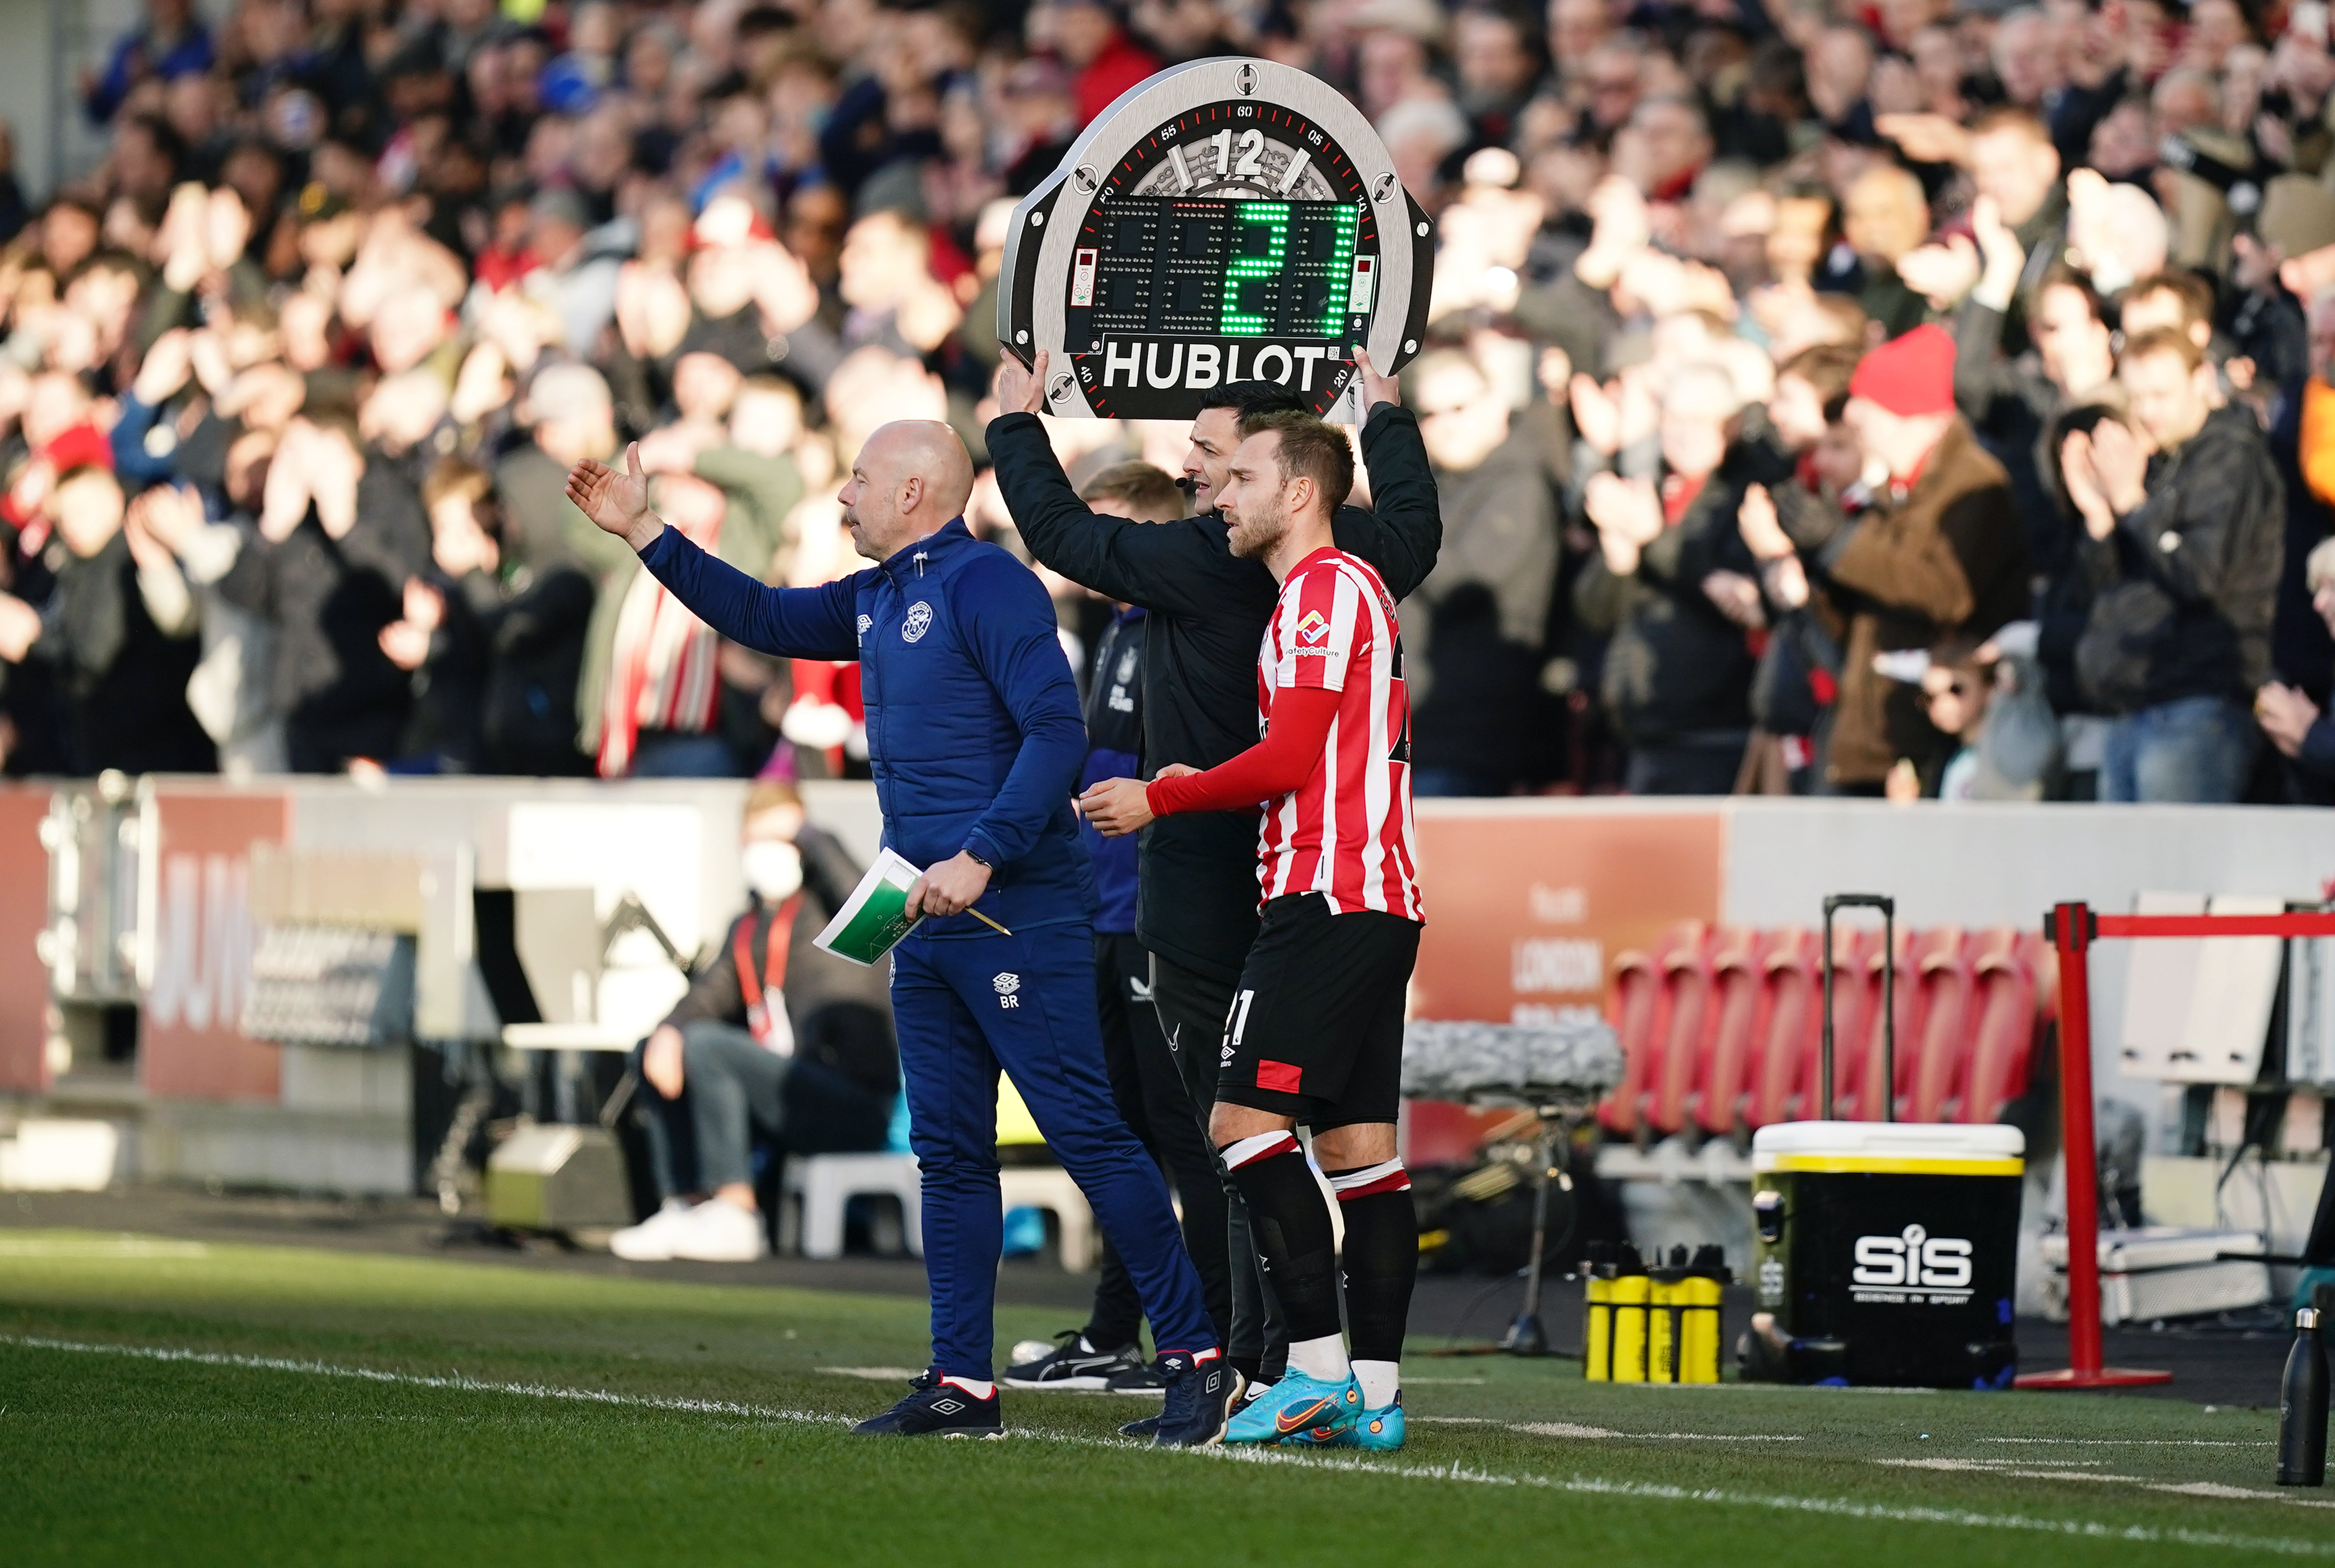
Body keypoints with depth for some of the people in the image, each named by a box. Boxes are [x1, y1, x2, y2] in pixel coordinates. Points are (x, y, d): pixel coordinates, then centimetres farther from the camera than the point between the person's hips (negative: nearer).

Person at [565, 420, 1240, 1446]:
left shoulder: (984, 584, -12)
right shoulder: (878, 599, 16)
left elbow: (1057, 731, -20)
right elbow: (763, 619, 30)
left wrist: (981, 859, -25)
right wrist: (644, 534, 25)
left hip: (1017, 916, -10)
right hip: (927, 928, 10)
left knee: (1087, 1132, -10)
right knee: (949, 1151, 9)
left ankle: (1196, 1359, -7)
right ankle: (962, 1383, 11)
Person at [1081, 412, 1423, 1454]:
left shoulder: (1324, 589, -9)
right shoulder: (1349, 589, 22)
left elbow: (1291, 759, -14)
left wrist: (1160, 799, -5)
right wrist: (1207, 788, 15)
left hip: (1326, 900, -10)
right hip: (1380, 900, 10)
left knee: (1246, 1121, -12)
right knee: (1358, 1146, 6)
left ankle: (1317, 1370, -16)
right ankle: (1373, 1394, 3)